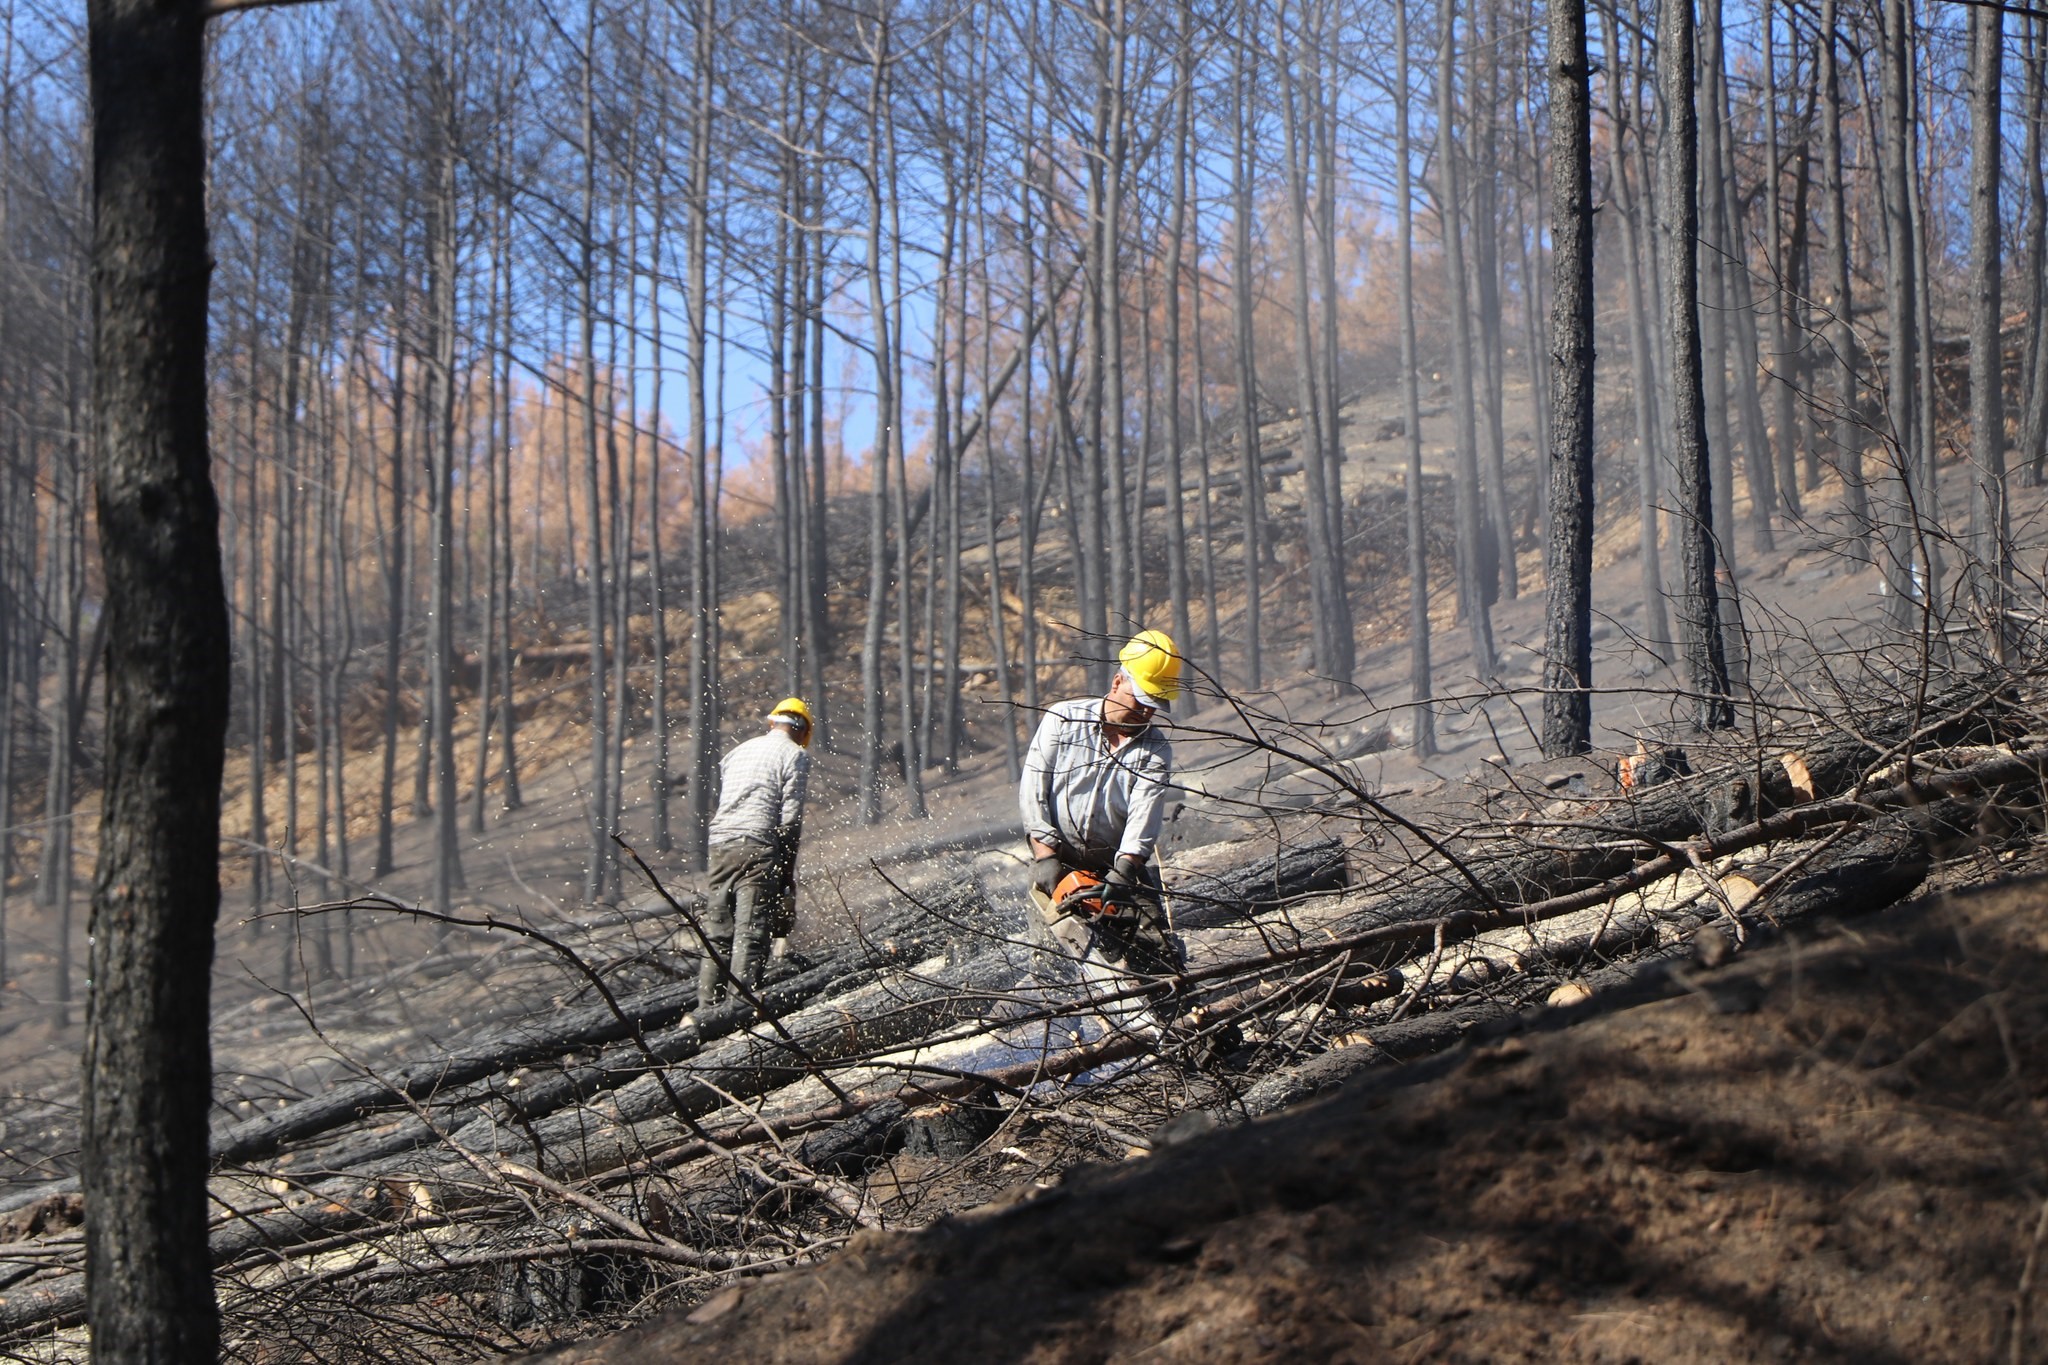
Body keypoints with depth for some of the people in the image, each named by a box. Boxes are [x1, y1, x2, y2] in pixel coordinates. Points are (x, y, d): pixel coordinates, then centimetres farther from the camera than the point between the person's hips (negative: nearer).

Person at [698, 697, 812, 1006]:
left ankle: (707, 1007, 5)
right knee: (751, 935, -9)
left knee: (716, 936, 8)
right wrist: (788, 871, 2)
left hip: (720, 845, 6)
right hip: (758, 849, -6)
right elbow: (790, 818, -4)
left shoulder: (738, 751, 23)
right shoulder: (795, 755, 3)